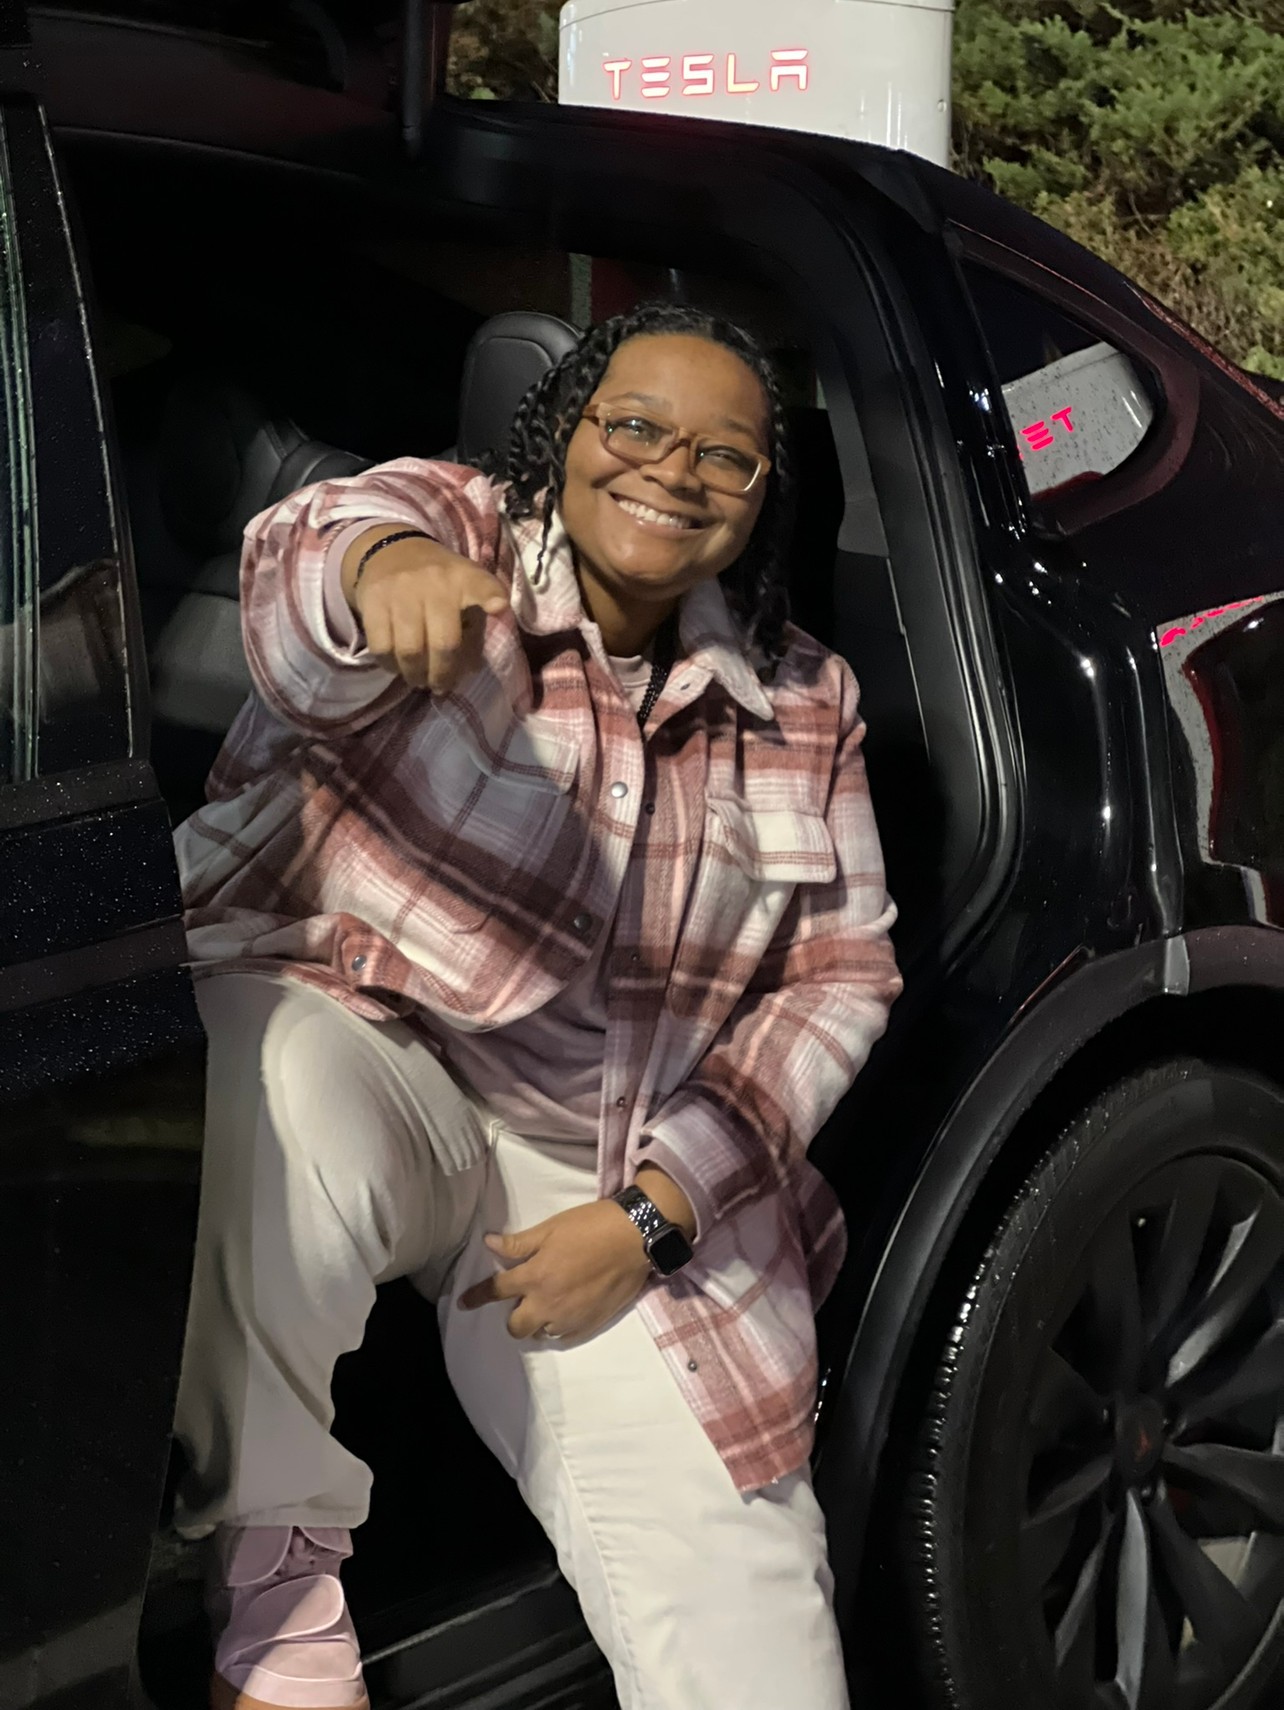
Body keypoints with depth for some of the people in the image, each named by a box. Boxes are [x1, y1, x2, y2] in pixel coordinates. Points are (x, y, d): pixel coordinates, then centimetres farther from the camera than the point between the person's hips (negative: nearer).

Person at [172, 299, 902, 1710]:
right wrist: (386, 567, -53)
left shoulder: (804, 703, 10)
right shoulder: (451, 528, -2)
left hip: (624, 1184, 3)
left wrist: (652, 1214, -7)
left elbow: (842, 975, 6)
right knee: (286, 1091, -39)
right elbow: (299, 556, -26)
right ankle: (273, 1571, -17)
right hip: (356, 1052, -2)